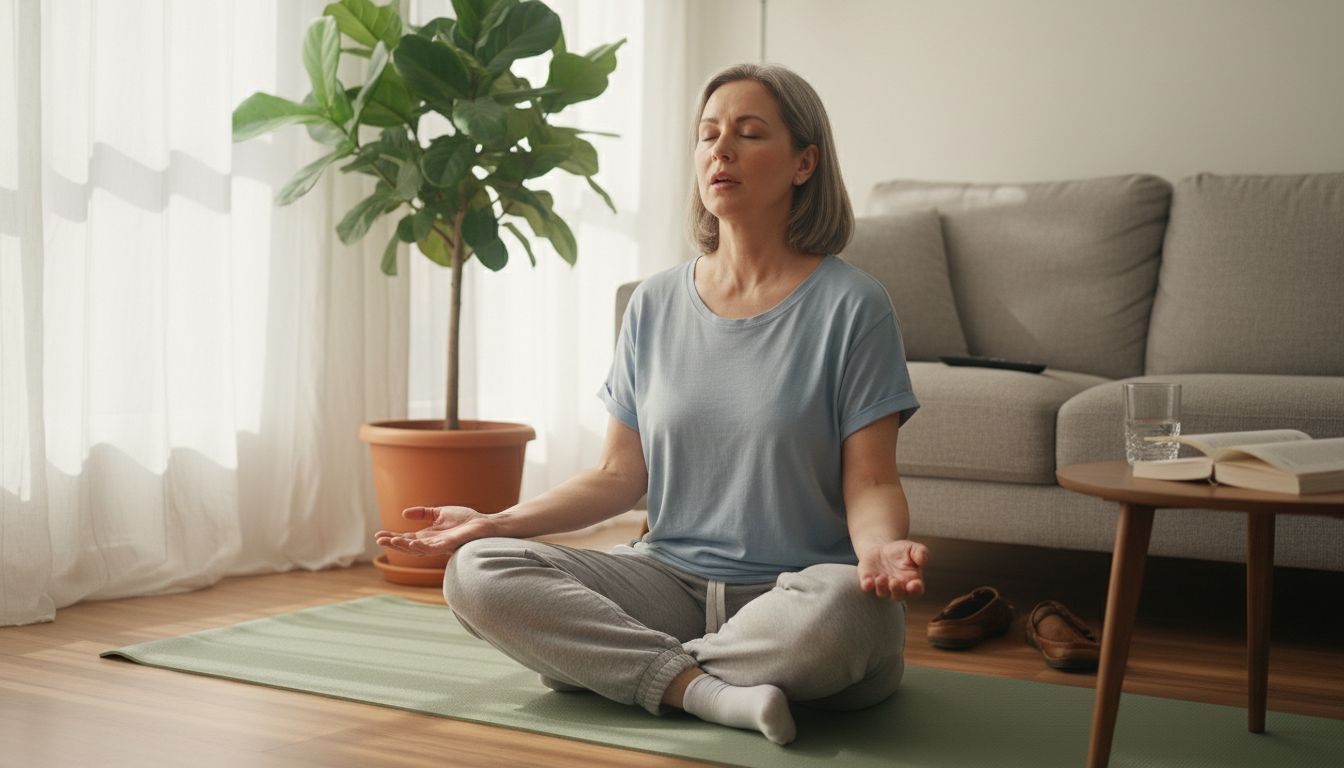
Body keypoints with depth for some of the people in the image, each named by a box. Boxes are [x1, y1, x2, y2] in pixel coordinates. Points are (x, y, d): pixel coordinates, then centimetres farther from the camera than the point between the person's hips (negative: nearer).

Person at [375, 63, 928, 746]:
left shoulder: (849, 305, -3)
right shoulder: (656, 305, 9)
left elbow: (869, 482, -6)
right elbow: (621, 475, 10)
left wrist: (881, 545, -29)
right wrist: (495, 522, -1)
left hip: (792, 589, -3)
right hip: (672, 579, 4)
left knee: (844, 607, -40)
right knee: (477, 573, -18)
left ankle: (605, 664, -19)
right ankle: (705, 688, -25)